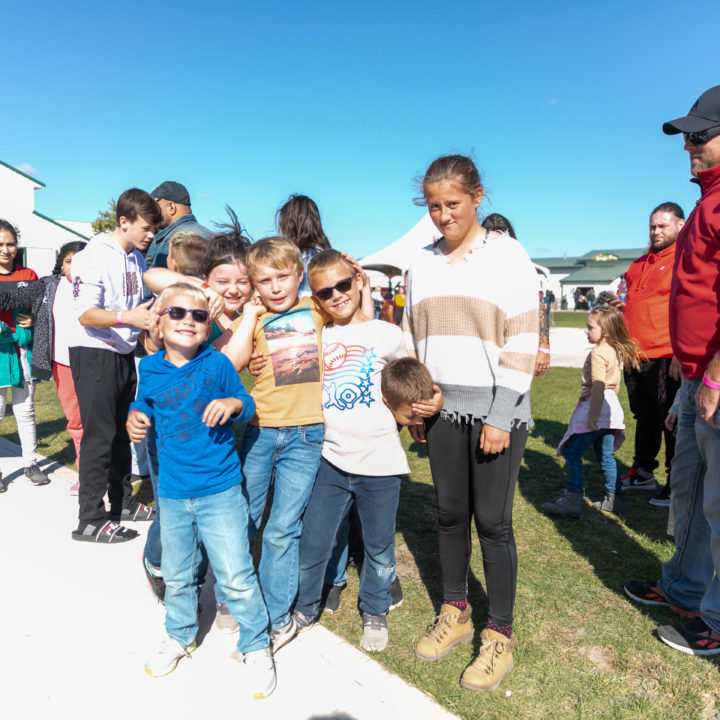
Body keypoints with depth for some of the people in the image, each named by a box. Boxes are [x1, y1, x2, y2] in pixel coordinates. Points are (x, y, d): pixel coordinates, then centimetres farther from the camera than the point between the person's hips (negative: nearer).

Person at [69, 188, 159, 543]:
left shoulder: (137, 258, 10)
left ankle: (122, 501, 28)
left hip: (124, 353, 8)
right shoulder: (94, 256, -13)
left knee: (123, 431, 14)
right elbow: (86, 314, -21)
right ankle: (90, 519, 6)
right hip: (94, 354, -7)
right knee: (99, 435, -5)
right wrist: (127, 317, -35)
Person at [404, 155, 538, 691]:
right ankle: (455, 614, 30)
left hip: (497, 409, -4)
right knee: (450, 515, 12)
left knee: (493, 521, 2)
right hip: (442, 407, 4)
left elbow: (523, 342, -8)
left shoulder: (508, 255, -3)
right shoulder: (422, 263, 10)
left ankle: (500, 635, 18)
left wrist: (501, 418, -13)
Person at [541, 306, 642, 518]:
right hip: (611, 408, 10)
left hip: (595, 407, -10)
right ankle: (614, 500, 22)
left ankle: (573, 500, -7)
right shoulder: (615, 351, 13)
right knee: (606, 456, 16)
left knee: (572, 452, -6)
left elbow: (598, 387, -23)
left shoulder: (598, 352, -16)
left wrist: (593, 416, -24)